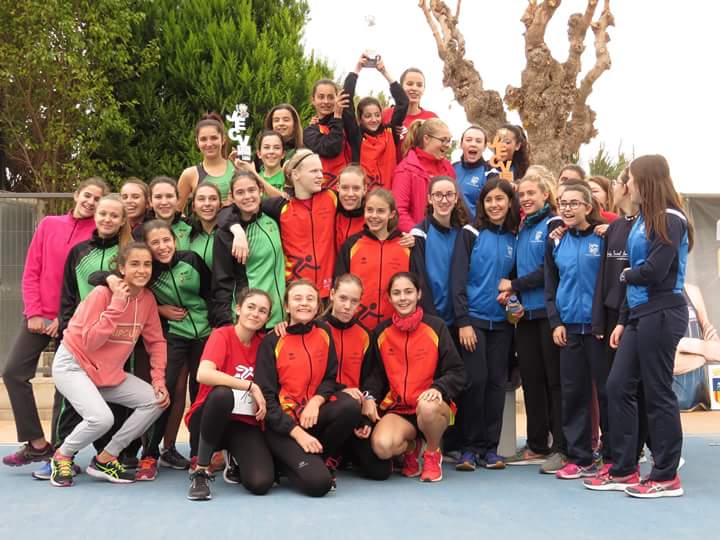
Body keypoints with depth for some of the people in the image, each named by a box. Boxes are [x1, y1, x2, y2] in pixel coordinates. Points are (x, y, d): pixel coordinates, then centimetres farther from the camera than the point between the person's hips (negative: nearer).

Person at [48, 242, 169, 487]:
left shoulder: (147, 298, -2)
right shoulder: (103, 293, -19)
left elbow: (156, 341, 5)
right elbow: (89, 343, -23)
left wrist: (159, 380, -4)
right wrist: (116, 306, -28)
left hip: (109, 372, 7)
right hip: (73, 365, -7)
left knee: (156, 400, -8)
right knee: (102, 418, -28)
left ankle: (105, 459, 4)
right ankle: (62, 456, 4)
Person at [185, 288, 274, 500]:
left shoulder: (263, 343, 3)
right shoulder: (222, 335, -10)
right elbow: (204, 374, -30)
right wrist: (251, 386, -26)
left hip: (245, 423, 3)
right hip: (209, 418, -3)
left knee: (261, 483, -23)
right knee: (222, 393, -38)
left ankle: (236, 456, 16)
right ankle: (200, 469, -18)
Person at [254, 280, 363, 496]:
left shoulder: (324, 332, 6)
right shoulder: (272, 341, -6)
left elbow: (330, 378, 10)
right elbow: (266, 397, -8)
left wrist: (317, 400, -14)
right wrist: (297, 432, -18)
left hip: (313, 415, 4)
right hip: (282, 423, -4)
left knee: (350, 406, -29)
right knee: (318, 483, -25)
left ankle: (321, 459, -5)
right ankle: (284, 459, 8)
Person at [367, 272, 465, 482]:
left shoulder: (436, 327, 0)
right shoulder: (381, 332, 7)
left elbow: (457, 372, -2)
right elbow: (377, 374, 11)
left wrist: (438, 388, -22)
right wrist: (370, 397, -9)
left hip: (432, 406, -1)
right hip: (397, 410, 2)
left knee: (427, 407, -39)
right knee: (382, 446, -30)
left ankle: (432, 454, -4)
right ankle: (411, 448, 9)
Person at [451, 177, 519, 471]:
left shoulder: (514, 238, 10)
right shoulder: (470, 234, -2)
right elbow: (458, 279, -7)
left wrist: (512, 297, -2)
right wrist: (463, 321, -13)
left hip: (501, 321, 4)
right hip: (473, 318, -4)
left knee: (496, 383, 4)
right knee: (475, 381, -7)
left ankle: (489, 447, 12)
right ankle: (470, 447, 4)